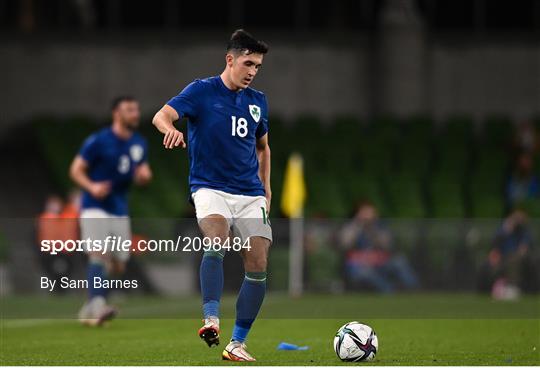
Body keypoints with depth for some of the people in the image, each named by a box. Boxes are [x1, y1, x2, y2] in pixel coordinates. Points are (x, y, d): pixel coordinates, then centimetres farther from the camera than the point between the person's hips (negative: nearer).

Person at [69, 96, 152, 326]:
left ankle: (88, 310, 22)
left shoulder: (139, 144, 10)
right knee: (99, 255, -23)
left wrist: (144, 175, -7)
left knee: (118, 266, 7)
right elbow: (76, 170, -7)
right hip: (95, 208, -6)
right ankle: (97, 307, -33)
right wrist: (91, 187, -26)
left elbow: (142, 176, 19)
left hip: (120, 211, 7)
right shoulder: (98, 141, -9)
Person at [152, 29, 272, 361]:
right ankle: (212, 320, -38)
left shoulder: (258, 101, 12)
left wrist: (266, 188, 18)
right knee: (218, 242, -33)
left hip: (250, 195, 5)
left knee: (258, 266, -5)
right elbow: (162, 115, -20)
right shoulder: (202, 91, -4)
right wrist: (170, 128, -42)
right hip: (210, 188, -5)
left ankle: (238, 343, 5)